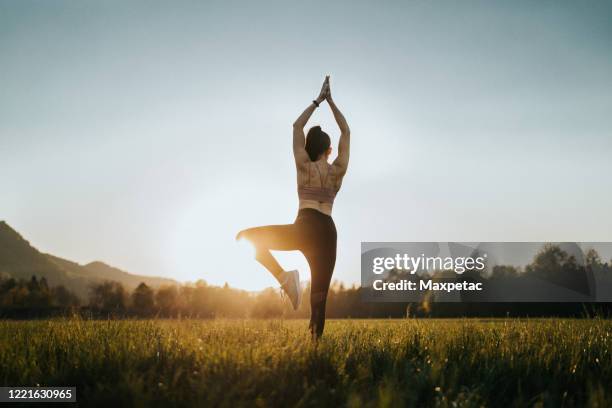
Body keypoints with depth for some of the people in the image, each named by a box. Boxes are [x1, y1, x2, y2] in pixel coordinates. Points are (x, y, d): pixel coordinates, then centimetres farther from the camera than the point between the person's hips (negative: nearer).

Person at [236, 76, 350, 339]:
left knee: (247, 236, 8)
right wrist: (330, 101, 23)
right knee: (319, 294, 7)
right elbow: (346, 132, 21)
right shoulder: (338, 170, 10)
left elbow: (297, 126, 14)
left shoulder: (304, 166, 4)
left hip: (304, 229, -3)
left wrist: (318, 100, 19)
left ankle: (285, 277, -9)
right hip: (327, 233, 4)